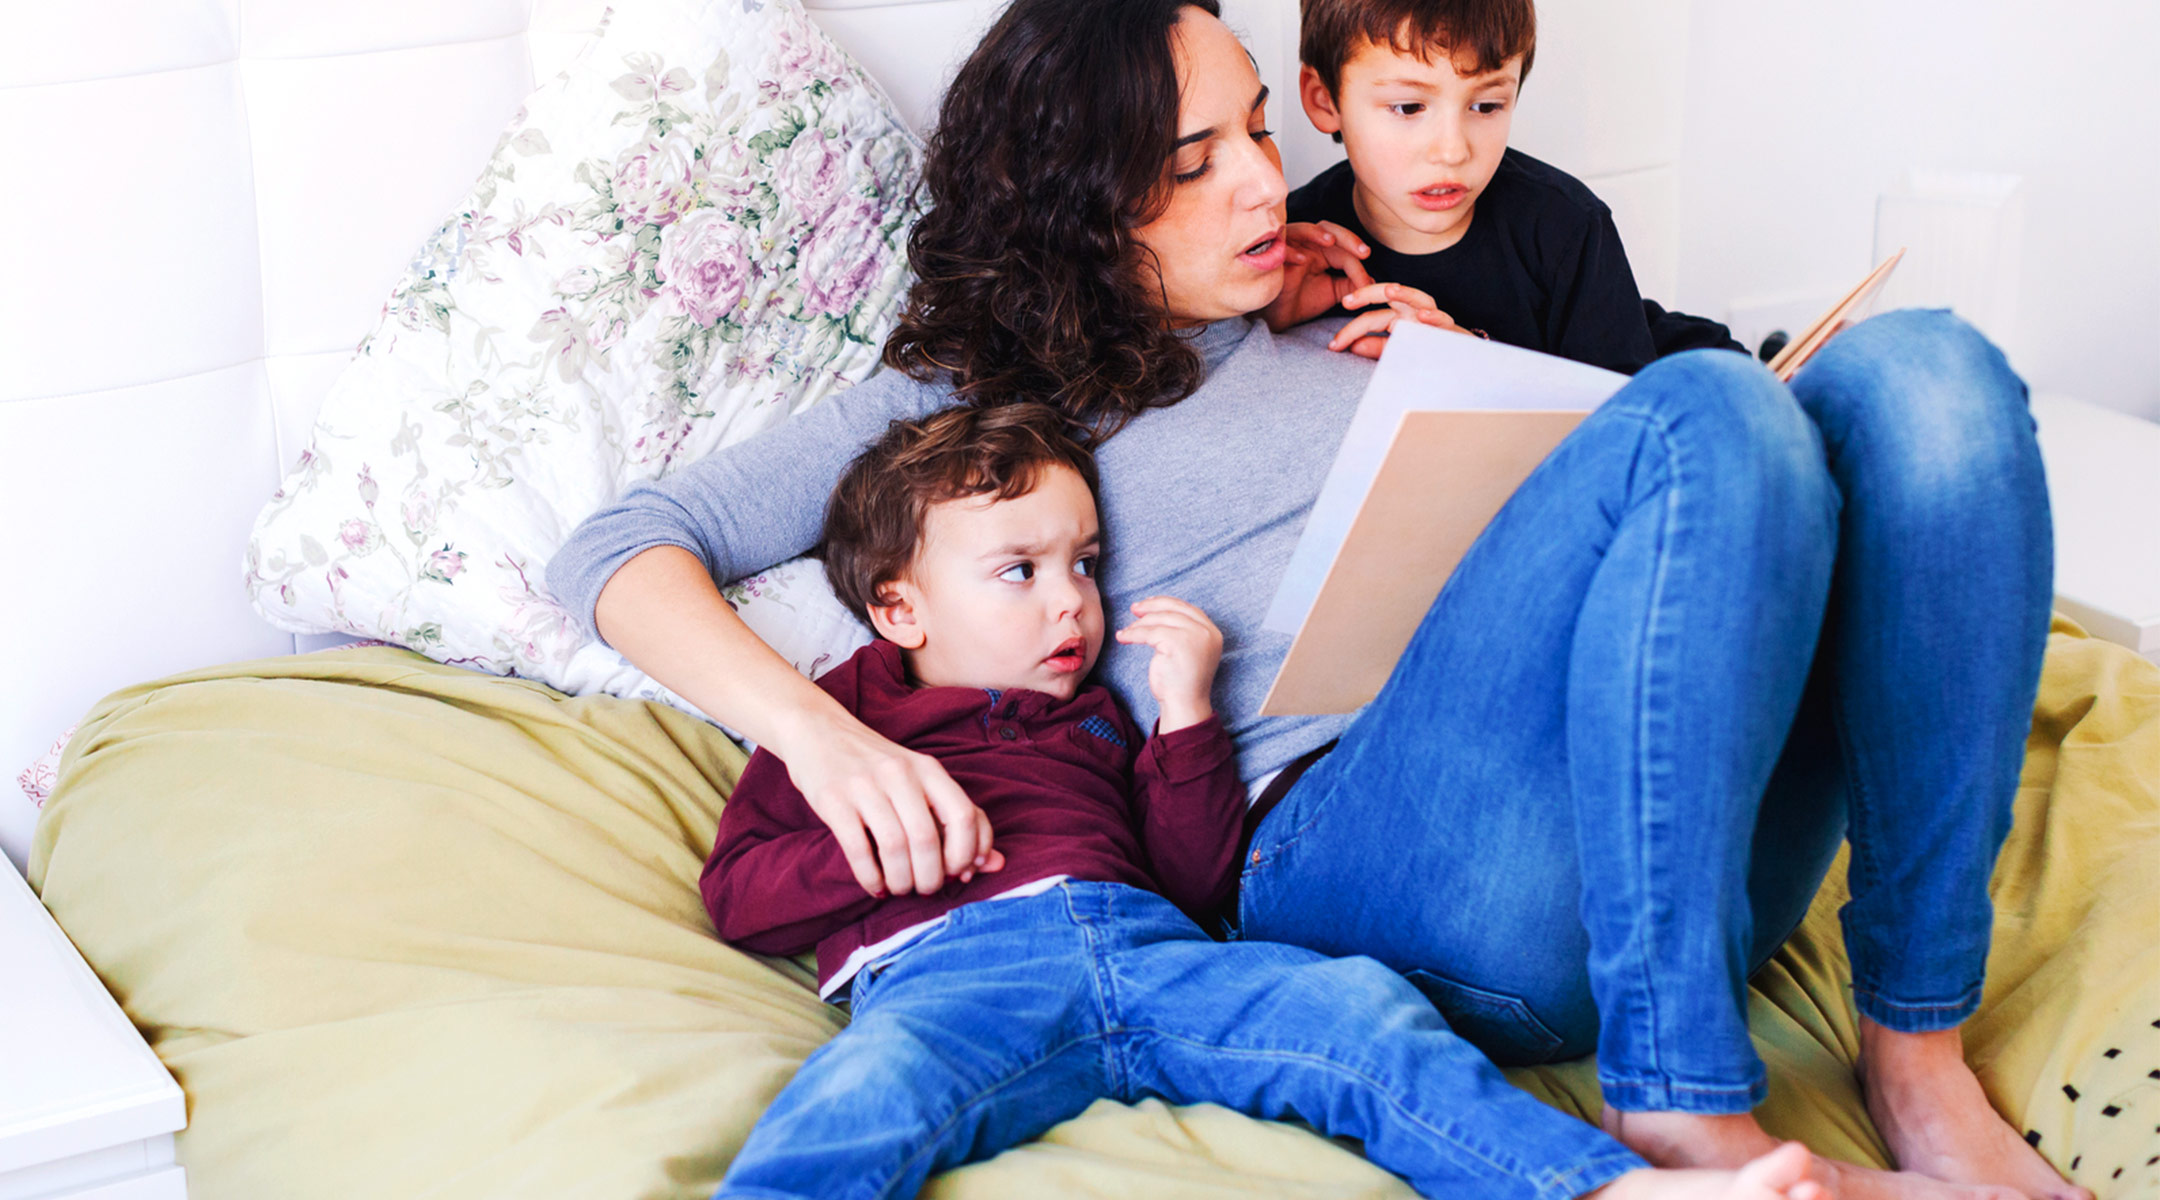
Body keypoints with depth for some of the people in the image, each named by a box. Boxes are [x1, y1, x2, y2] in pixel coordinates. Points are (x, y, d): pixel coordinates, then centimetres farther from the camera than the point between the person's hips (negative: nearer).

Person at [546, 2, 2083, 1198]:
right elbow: (624, 550, 9)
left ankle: (1917, 1048, -20)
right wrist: (818, 727, -10)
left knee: (1917, 365, -16)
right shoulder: (972, 401, 16)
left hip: (1689, 829, 6)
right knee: (1708, 406, -28)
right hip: (1339, 828, -6)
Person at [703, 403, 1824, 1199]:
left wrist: (1184, 710, 18)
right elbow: (736, 890, 16)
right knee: (868, 1089, -39)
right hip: (947, 963, -3)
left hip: (1144, 942, 4)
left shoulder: (1095, 717, 38)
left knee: (1358, 1007, -22)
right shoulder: (841, 712, 27)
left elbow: (1194, 882, 28)